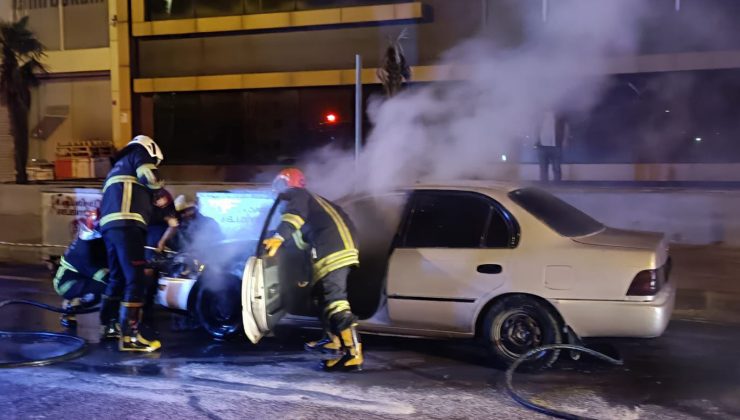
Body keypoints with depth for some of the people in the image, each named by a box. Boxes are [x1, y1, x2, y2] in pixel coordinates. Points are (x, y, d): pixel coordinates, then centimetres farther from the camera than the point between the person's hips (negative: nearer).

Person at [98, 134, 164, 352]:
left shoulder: (117, 167, 36)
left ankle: (110, 325, 31)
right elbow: (151, 179, -7)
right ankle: (129, 336, -15)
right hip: (126, 224, -9)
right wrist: (159, 184, 14)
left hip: (109, 226, 9)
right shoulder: (138, 153, 10)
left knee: (118, 277, 21)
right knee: (136, 280, -12)